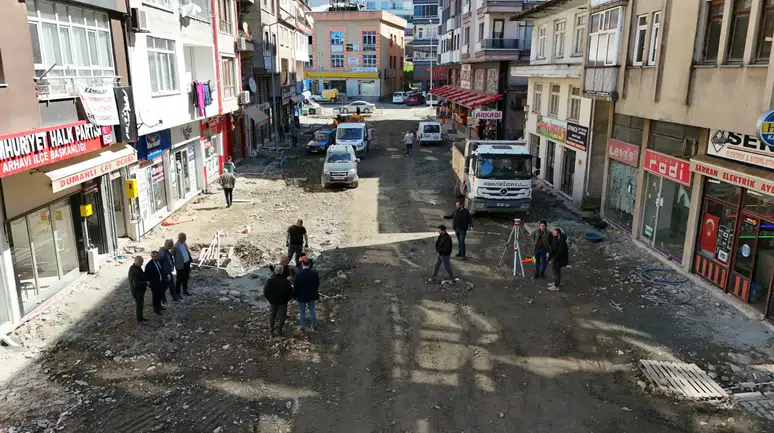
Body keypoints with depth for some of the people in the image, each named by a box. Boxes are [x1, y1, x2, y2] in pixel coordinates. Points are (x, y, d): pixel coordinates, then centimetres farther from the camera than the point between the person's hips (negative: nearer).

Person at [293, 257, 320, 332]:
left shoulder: (298, 275, -24)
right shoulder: (314, 273, -14)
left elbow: (295, 286, -14)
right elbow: (317, 284, -1)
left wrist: (294, 295, 1)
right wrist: (315, 293, 15)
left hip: (301, 296, -3)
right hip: (311, 296, 3)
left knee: (302, 312, 15)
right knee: (312, 310, 18)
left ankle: (303, 327, 28)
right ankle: (313, 327, 29)